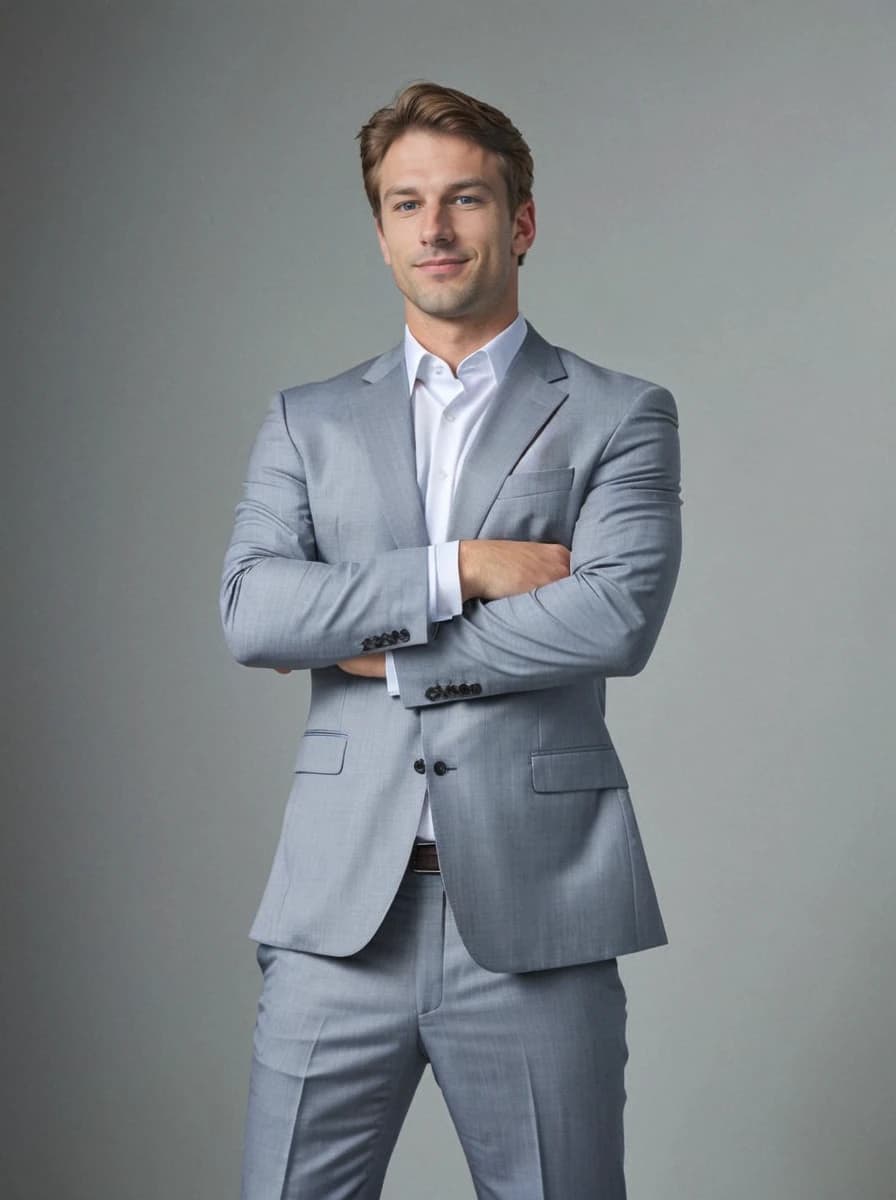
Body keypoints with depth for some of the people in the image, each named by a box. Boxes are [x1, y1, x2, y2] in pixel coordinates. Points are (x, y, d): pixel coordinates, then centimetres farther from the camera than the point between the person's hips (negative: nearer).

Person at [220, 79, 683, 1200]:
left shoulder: (620, 416, 5)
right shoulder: (308, 421, 13)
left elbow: (617, 618, -11)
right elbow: (250, 612, -2)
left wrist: (387, 653, -7)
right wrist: (459, 567, -11)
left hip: (535, 913, -2)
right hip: (339, 907, 2)